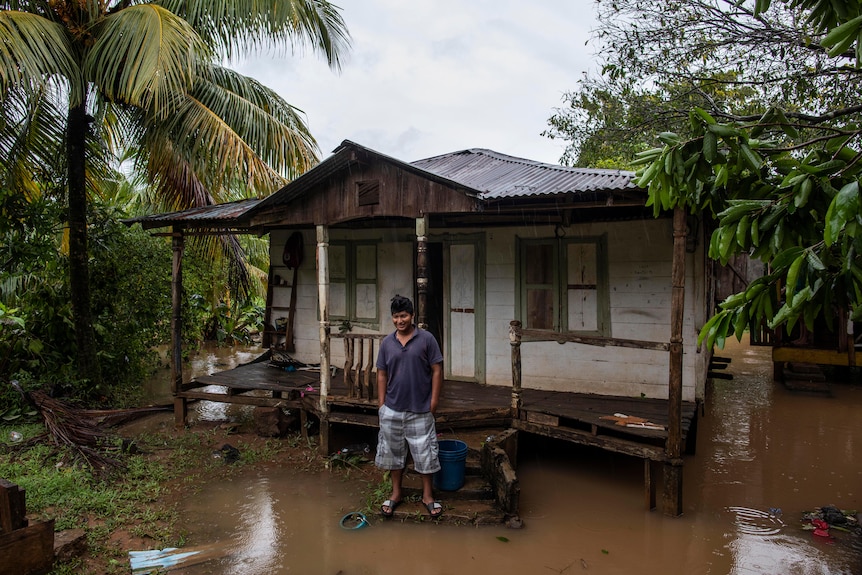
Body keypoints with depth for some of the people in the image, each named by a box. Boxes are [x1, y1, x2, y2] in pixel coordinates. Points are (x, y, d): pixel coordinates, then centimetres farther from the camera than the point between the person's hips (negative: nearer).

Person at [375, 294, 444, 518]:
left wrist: (434, 401, -9)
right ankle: (396, 492, 31)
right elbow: (382, 375, 6)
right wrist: (381, 404, 2)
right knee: (394, 452, 14)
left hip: (420, 410, -3)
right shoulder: (386, 342, 1)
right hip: (392, 410, 3)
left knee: (425, 453, 6)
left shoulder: (426, 339, -8)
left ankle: (427, 495, 23)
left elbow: (437, 371, -6)